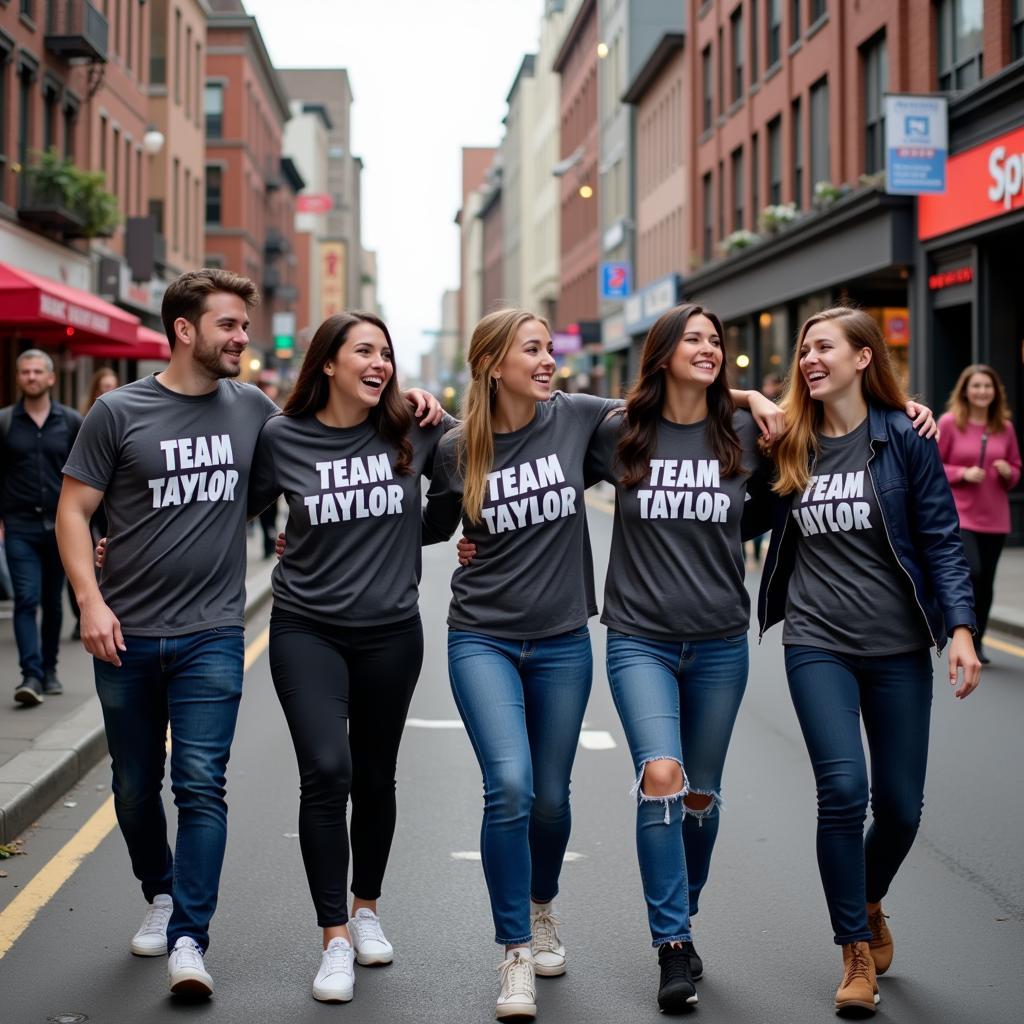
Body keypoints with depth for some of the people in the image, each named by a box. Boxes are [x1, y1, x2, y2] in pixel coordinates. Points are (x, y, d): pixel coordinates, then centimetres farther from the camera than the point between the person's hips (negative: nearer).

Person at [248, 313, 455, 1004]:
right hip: (307, 629, -2)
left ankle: (366, 909, 36)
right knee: (326, 772, -15)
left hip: (391, 634, 2)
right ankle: (336, 940, -5)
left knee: (375, 778, 14)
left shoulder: (414, 432, -3)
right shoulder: (282, 439, -5)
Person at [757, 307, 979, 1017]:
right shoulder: (791, 446, 6)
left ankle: (870, 903, 37)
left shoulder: (904, 439, -3)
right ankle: (857, 951, 4)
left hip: (898, 646, -1)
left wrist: (960, 627, -14)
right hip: (818, 644, 1)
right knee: (843, 789, -13)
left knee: (900, 804, 5)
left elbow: (942, 539, -3)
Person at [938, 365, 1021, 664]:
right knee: (972, 572, -18)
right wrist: (963, 473, -16)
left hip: (995, 518, 4)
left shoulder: (1005, 427, 7)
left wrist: (1008, 473, -6)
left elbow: (1016, 468, 17)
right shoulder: (949, 423, -4)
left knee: (986, 582, 6)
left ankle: (977, 642, 22)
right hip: (959, 515, -4)